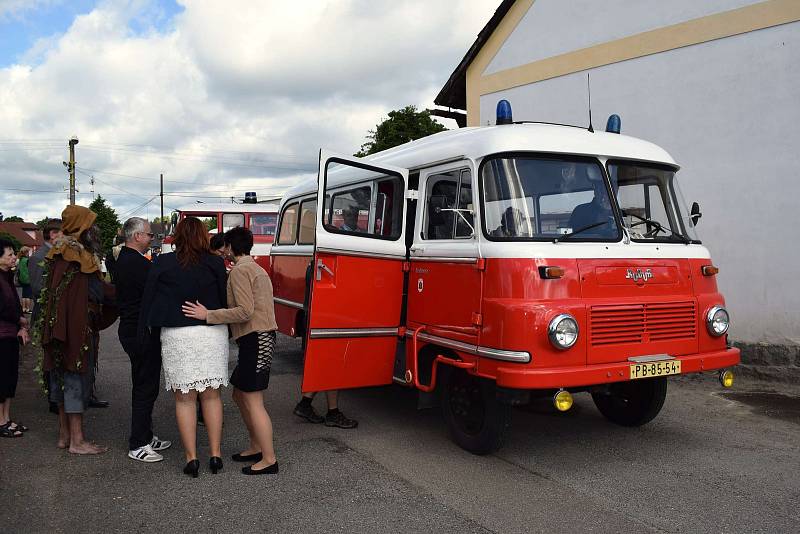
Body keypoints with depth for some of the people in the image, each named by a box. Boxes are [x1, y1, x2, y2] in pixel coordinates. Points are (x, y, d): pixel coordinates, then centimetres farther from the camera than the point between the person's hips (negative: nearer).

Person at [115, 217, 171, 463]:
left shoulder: (122, 260, 13)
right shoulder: (139, 264, -20)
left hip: (130, 329, 11)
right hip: (142, 333, -11)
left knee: (143, 386, 18)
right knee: (145, 388, -3)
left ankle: (146, 436, 29)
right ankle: (137, 445, 5)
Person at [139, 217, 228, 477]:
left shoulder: (163, 264, -1)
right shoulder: (215, 263, -1)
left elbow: (148, 300, 2)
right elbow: (224, 299, 1)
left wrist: (144, 333, 9)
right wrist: (220, 321, 11)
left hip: (177, 335, -1)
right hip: (213, 333, 1)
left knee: (184, 399, 8)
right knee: (211, 395, 11)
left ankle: (191, 457, 9)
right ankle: (215, 454, 13)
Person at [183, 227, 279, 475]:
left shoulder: (240, 271, -10)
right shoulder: (258, 269, 20)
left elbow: (245, 311, -20)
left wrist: (208, 315, -16)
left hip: (255, 340, -10)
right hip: (263, 337, 10)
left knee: (253, 401, -5)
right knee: (240, 395, 17)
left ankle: (269, 459, 0)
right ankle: (256, 447, 24)